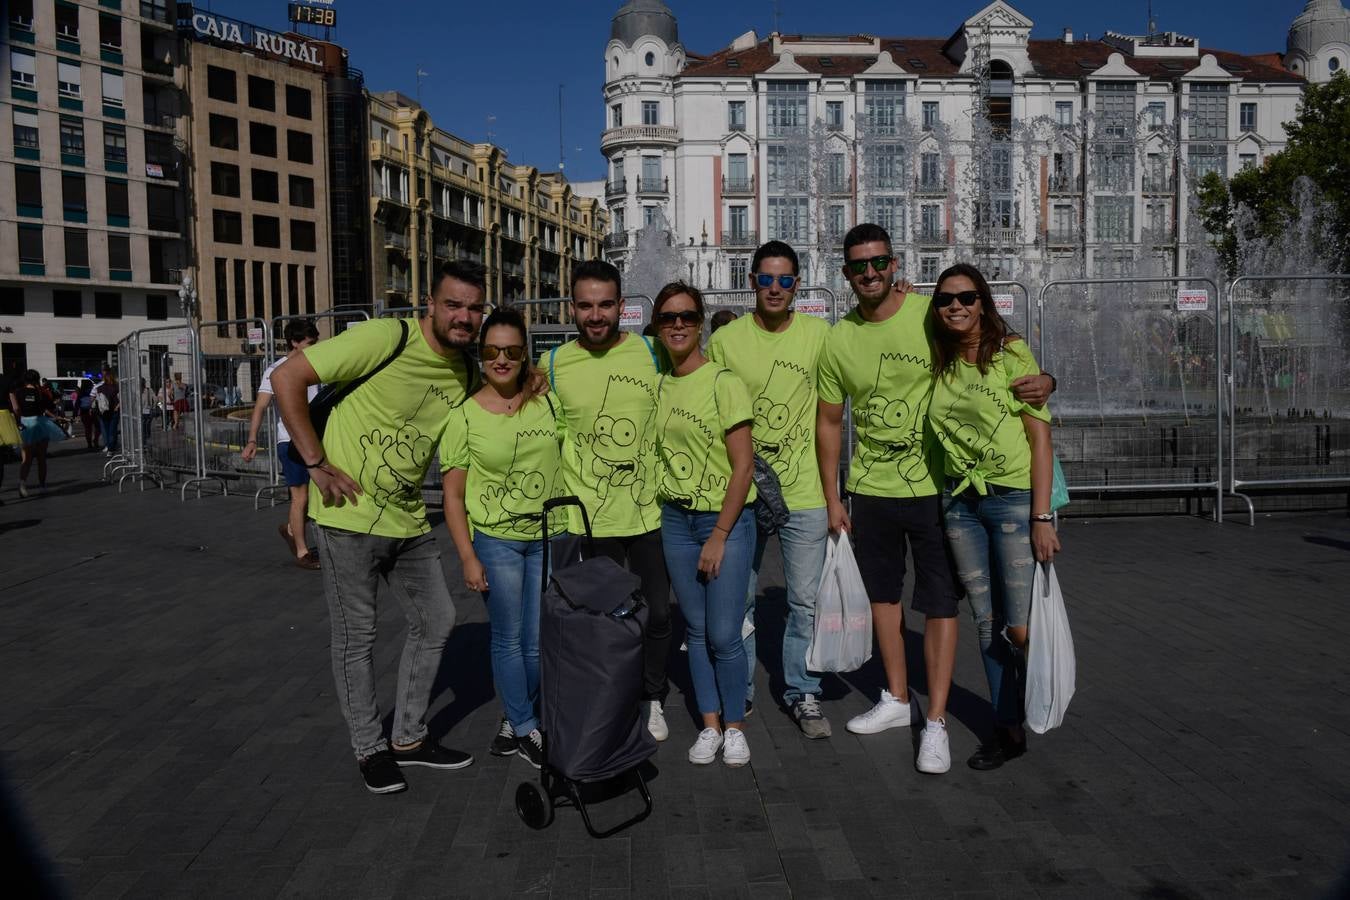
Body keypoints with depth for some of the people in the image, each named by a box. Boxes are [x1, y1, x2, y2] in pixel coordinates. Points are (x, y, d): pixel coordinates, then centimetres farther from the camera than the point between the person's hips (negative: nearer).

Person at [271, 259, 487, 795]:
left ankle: (410, 738, 30)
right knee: (356, 636, 6)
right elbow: (287, 378, -16)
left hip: (408, 521, 7)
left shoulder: (466, 370, 3)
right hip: (350, 516, -7)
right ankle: (370, 749, 25)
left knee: (436, 621, 12)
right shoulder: (386, 338, -18)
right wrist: (316, 463, -17)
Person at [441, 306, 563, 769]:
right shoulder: (465, 415, -7)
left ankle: (513, 722, 31)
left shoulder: (548, 397, -2)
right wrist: (467, 557, -9)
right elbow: (453, 495, -3)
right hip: (495, 540, -2)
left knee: (538, 643, 9)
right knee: (508, 639, 6)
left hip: (549, 538, 2)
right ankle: (527, 730, 25)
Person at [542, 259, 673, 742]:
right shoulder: (552, 364, -3)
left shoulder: (651, 353, -1)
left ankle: (652, 700, 34)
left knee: (657, 613, 12)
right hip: (587, 519, -1)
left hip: (650, 512, 1)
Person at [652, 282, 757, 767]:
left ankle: (734, 726, 16)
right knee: (697, 629, 9)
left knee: (724, 635, -4)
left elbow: (743, 465, -12)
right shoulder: (657, 385, 6)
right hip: (676, 519, 5)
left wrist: (719, 536, -12)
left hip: (726, 518, -4)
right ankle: (710, 725, 23)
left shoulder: (723, 383, -10)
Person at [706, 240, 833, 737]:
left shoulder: (819, 334, -1)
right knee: (738, 601, 11)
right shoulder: (724, 340, -2)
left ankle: (802, 693, 26)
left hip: (804, 493, 0)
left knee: (805, 602, 8)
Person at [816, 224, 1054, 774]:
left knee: (940, 602, 0)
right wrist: (832, 500, 6)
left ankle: (936, 722, 11)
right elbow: (829, 422, 7)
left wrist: (1040, 379, -23)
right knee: (882, 593, 15)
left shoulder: (933, 316, -10)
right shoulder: (839, 339, 0)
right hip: (869, 490, 4)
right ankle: (897, 699, 33)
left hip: (933, 486, -4)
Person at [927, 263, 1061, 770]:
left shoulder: (1011, 353, -8)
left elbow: (1041, 437, -11)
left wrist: (1042, 517, -15)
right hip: (960, 501, 5)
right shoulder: (939, 364, 6)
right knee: (987, 623, 8)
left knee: (1020, 628, -6)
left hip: (1014, 496, -4)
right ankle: (1009, 729, 22)